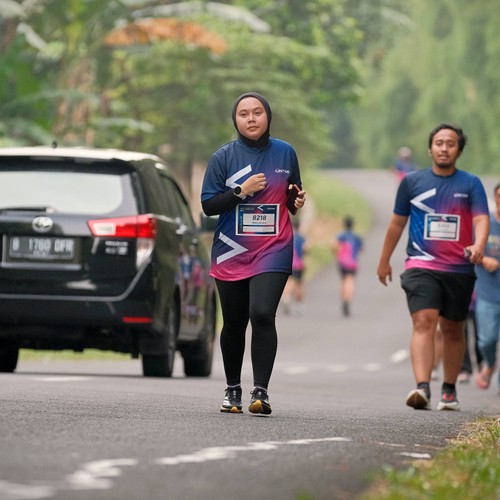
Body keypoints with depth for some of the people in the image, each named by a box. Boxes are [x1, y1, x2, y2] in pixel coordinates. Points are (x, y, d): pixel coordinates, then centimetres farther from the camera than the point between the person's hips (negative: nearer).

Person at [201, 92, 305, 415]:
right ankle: (233, 389, 26)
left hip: (273, 252, -1)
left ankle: (261, 390, -17)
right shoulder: (224, 157, 1)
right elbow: (208, 205, -2)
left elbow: (293, 197, 19)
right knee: (234, 324, 9)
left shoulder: (285, 153, 6)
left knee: (262, 315, -18)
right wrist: (241, 191, -14)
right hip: (232, 253, 1)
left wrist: (298, 201, -3)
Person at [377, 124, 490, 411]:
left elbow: (481, 219, -7)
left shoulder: (471, 184, 4)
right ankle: (422, 388, -30)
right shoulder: (413, 182, 7)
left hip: (459, 269, 1)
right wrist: (385, 260, 21)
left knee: (453, 331, 10)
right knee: (424, 322, -19)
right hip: (421, 266, -1)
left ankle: (449, 391, 25)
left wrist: (478, 245, -28)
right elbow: (398, 222, 17)